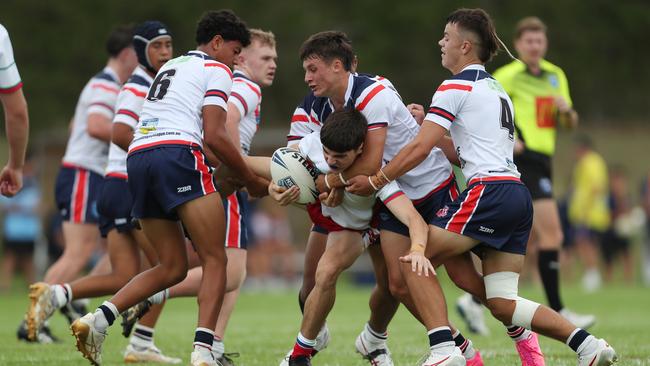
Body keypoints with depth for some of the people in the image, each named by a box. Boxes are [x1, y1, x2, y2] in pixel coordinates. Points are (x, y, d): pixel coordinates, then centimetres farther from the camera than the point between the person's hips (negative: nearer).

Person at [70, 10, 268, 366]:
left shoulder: (171, 66, 31)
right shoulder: (215, 70, 7)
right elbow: (215, 137, -3)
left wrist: (229, 166, 28)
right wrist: (251, 180, 7)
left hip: (138, 157, 8)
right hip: (177, 154, -8)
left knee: (172, 267, 13)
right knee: (215, 260, -3)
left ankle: (98, 319, -4)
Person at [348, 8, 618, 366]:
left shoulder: (457, 87, -1)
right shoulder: (496, 89, 26)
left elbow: (419, 148, -8)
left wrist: (374, 180, 0)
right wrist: (428, 122, 27)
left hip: (488, 192, -9)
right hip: (517, 194, 9)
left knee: (414, 260, -5)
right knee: (501, 303, 5)